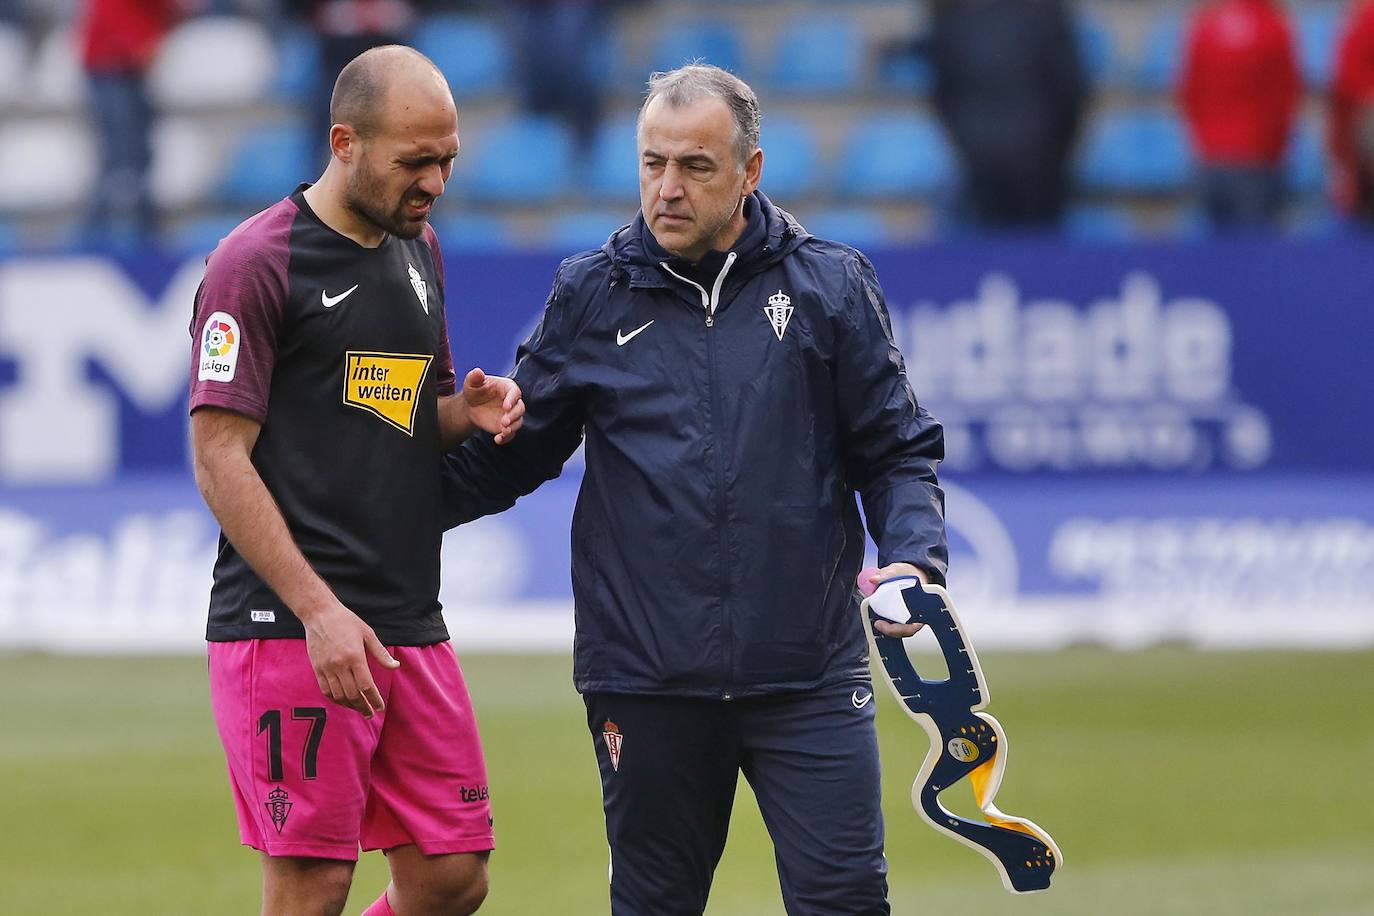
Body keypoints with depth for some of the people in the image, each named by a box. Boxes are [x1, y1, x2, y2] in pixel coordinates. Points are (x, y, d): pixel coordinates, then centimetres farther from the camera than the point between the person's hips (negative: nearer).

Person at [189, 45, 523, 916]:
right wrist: (320, 612, -19)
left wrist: (468, 412, 2)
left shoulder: (419, 249, 16)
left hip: (411, 627, 7)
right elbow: (221, 460, -12)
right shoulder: (257, 261, -8)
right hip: (288, 629, -7)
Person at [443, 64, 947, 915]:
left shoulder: (830, 285, 4)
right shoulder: (589, 295, 7)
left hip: (809, 678, -1)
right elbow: (512, 453, 13)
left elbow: (898, 452, 8)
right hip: (646, 680, 1)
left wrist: (913, 557, -10)